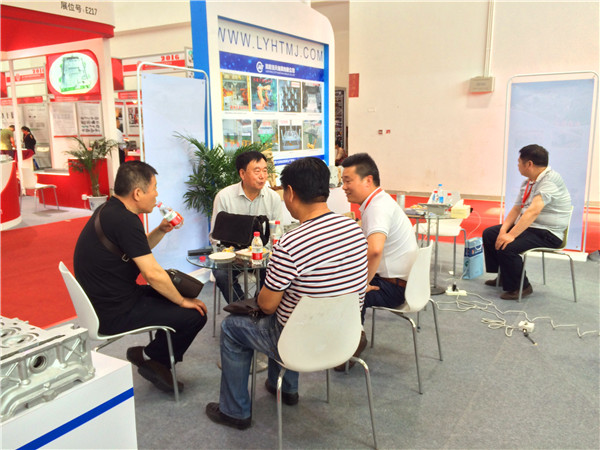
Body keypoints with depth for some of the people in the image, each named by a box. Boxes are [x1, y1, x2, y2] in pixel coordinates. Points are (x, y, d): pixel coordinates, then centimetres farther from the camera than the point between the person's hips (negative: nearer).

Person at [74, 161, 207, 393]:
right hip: (115, 314, -10)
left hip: (106, 301, 10)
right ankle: (151, 359, 11)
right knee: (194, 315, -9)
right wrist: (182, 301, -10)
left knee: (177, 292, 18)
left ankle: (154, 357, 21)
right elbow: (152, 273, -24)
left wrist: (161, 231, 3)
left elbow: (138, 249, 21)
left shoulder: (110, 211, 7)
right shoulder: (124, 220, -24)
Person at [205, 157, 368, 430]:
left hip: (304, 345, -7)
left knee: (231, 327, 17)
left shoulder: (290, 246, -30)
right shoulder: (355, 229, -8)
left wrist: (262, 296, 6)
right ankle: (285, 388, 48)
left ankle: (234, 411, 30)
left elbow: (267, 305, -18)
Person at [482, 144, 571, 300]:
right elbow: (517, 208, 9)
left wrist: (511, 235, -36)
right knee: (489, 234, 11)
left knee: (506, 247, -30)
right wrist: (504, 230, -7)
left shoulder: (551, 180, -21)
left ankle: (521, 287, -8)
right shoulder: (528, 182, 10)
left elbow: (533, 211, -32)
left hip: (547, 234, -10)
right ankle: (503, 276, 23)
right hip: (526, 226, 10)